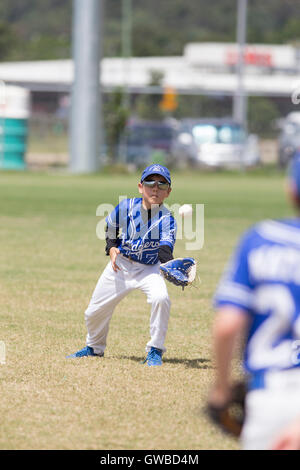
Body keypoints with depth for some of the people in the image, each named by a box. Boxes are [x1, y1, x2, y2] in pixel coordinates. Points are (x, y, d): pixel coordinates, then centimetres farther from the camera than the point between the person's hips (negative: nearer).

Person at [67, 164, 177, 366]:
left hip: (149, 269, -3)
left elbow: (165, 251, -34)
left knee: (160, 298, -32)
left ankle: (155, 351, -14)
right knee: (95, 311, 9)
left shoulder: (167, 220, -21)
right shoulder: (126, 207, -13)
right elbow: (111, 227, 7)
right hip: (121, 265, 3)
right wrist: (111, 248, -10)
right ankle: (95, 347, 42)